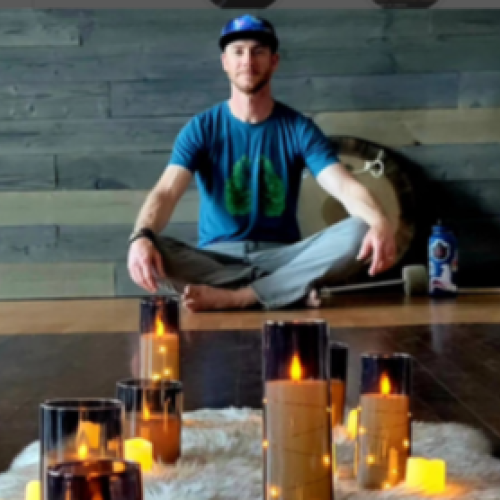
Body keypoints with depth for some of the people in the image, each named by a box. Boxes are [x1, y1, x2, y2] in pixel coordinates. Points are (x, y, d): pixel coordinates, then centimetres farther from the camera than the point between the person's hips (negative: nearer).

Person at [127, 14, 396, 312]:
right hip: (216, 258, 0)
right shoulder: (201, 129, 1)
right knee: (151, 251, -32)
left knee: (358, 234, -27)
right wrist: (141, 237, -38)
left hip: (283, 257, 1)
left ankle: (232, 297, -32)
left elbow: (345, 186, -13)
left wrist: (380, 223, -37)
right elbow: (166, 192, -14)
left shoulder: (299, 128, 2)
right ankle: (293, 291, -30)